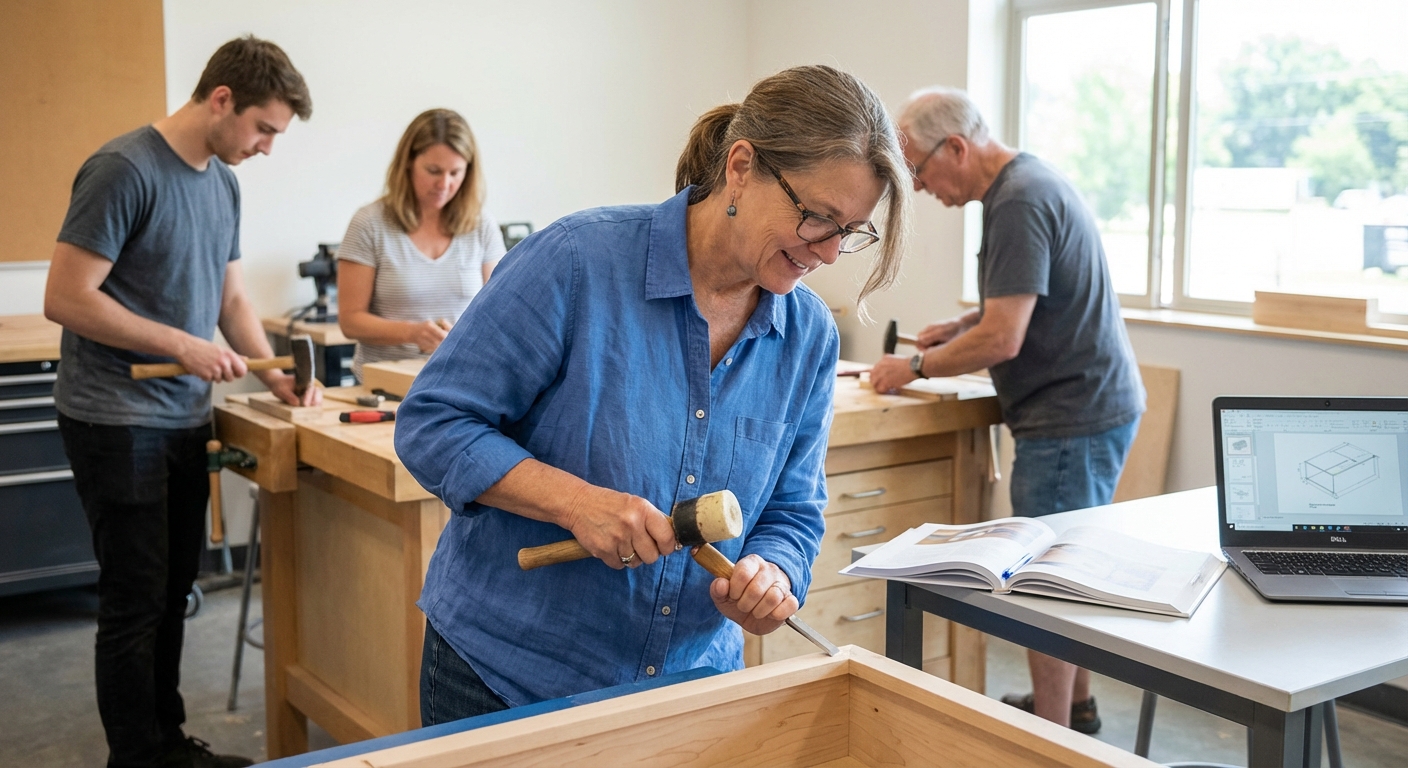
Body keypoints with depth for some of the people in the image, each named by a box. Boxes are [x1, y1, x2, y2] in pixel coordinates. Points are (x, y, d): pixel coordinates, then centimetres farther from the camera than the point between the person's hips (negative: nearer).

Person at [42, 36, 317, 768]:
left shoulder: (223, 182, 9)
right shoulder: (125, 169, -15)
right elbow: (65, 299, -18)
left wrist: (272, 372, 2)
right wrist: (181, 344, -19)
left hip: (184, 419, 8)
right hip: (118, 423, -7)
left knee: (172, 595, 15)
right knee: (135, 603, 1)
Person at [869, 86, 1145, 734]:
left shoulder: (1018, 204, -20)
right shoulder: (1029, 181, 13)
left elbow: (1002, 339, -25)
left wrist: (916, 367, -12)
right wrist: (960, 326, 13)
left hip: (1073, 419, -11)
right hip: (1094, 405, 11)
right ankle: (1076, 704, 34)